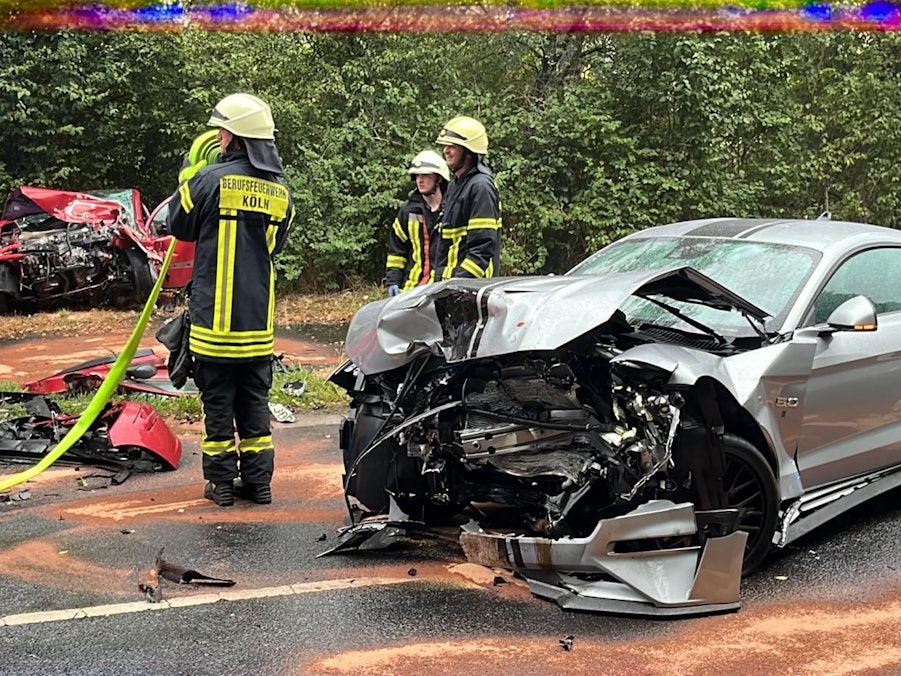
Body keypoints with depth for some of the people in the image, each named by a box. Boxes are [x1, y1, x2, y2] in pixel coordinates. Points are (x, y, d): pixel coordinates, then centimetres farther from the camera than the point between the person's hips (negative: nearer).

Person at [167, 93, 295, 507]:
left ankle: (221, 482, 10)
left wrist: (187, 179, 17)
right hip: (259, 318, 5)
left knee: (217, 400, 5)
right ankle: (258, 481, 16)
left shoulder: (210, 180, -12)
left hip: (215, 314, -4)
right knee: (255, 400, 12)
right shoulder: (281, 190, 6)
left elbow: (179, 226, 4)